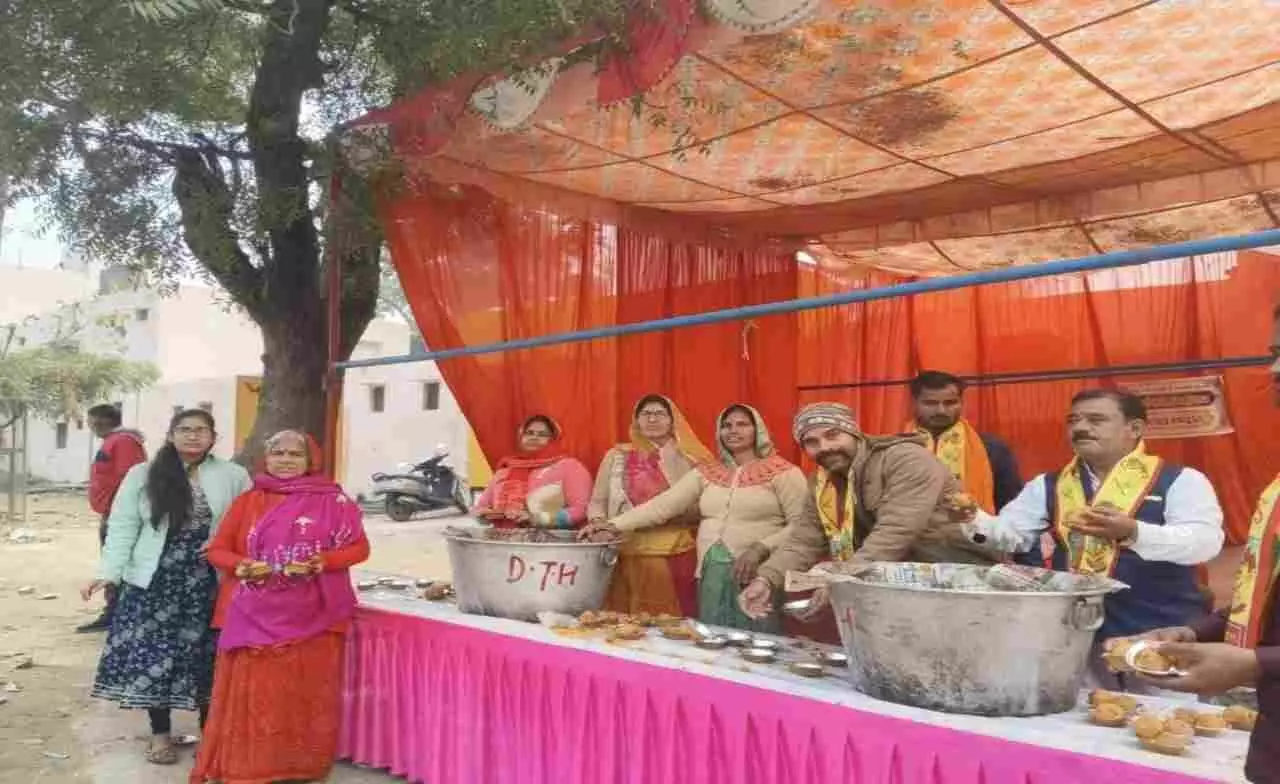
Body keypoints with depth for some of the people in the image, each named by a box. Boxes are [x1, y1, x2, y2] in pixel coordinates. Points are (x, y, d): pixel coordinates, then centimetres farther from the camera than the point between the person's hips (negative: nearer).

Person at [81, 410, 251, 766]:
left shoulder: (233, 476, 0)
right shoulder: (142, 475, 1)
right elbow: (123, 528, -1)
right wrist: (109, 572, -10)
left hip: (209, 584, 0)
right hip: (154, 582, 1)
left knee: (206, 657, 6)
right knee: (154, 654, 4)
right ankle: (160, 733, 23)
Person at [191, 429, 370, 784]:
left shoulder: (333, 501, 1)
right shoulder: (248, 501, 7)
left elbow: (359, 547, 1)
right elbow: (218, 549, 8)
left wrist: (319, 562, -15)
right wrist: (242, 566, -12)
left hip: (311, 616, -1)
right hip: (254, 616, 1)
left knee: (305, 693, 5)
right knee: (251, 692, 2)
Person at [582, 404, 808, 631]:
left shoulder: (783, 472, -2)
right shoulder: (706, 474, 11)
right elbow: (662, 505, 4)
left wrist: (760, 549, -19)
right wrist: (615, 526, -5)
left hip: (758, 579, -4)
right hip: (711, 579, 4)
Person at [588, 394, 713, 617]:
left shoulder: (689, 460, 7)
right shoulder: (616, 456, 9)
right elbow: (597, 502, 11)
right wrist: (599, 524, -8)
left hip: (676, 556, 0)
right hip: (626, 556, 0)